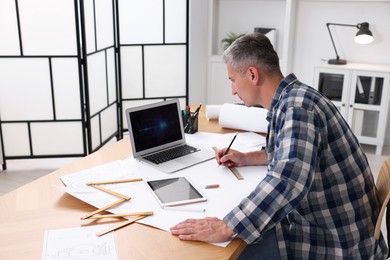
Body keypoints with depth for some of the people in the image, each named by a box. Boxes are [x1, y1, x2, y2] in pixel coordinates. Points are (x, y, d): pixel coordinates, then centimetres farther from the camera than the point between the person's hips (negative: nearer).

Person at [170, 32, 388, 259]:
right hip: (325, 220, 9)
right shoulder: (292, 99, 4)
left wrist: (225, 229, -40)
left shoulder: (298, 105, -26)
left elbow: (288, 181, -41)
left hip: (336, 239, -9)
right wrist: (247, 158, 14)